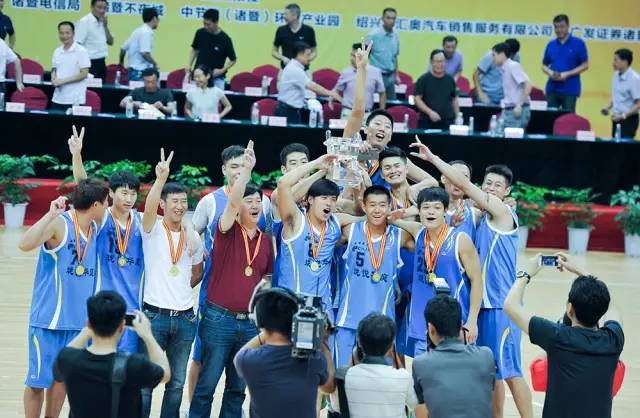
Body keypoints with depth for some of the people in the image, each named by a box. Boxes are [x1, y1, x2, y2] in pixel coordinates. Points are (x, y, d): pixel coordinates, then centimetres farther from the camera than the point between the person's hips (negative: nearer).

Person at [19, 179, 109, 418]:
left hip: (78, 319, 7)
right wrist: (51, 215, -36)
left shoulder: (95, 227, 7)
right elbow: (25, 244, -31)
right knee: (38, 379, 0)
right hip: (48, 317, -7)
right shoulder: (60, 224, -14)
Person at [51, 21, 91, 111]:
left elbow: (84, 74, -12)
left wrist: (63, 81, -15)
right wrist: (54, 79, -3)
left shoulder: (81, 51, -9)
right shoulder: (57, 51, 10)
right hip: (57, 99, 6)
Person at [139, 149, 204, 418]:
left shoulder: (193, 236, 8)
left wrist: (182, 287, 8)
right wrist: (161, 178, -41)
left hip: (185, 317, 4)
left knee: (177, 384, 10)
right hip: (155, 315, -4)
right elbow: (149, 207, -28)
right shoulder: (153, 229, -5)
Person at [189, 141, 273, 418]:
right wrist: (246, 170, -33)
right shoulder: (228, 232, -4)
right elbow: (232, 202, -23)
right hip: (219, 318, -5)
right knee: (207, 384, -1)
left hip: (251, 322, 5)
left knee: (238, 387, 10)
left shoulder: (266, 241, 10)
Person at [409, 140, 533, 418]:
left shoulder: (501, 211, -9)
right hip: (486, 302, 9)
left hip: (501, 304, -9)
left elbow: (463, 184, -14)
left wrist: (432, 158, -11)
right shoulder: (486, 216, 15)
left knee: (509, 369, -8)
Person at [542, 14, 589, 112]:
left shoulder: (578, 43, -2)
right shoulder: (550, 45, 9)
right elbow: (544, 66, 16)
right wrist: (551, 73, -7)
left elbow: (585, 66, -3)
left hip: (570, 90, -3)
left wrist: (566, 74, -14)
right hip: (552, 89, 3)